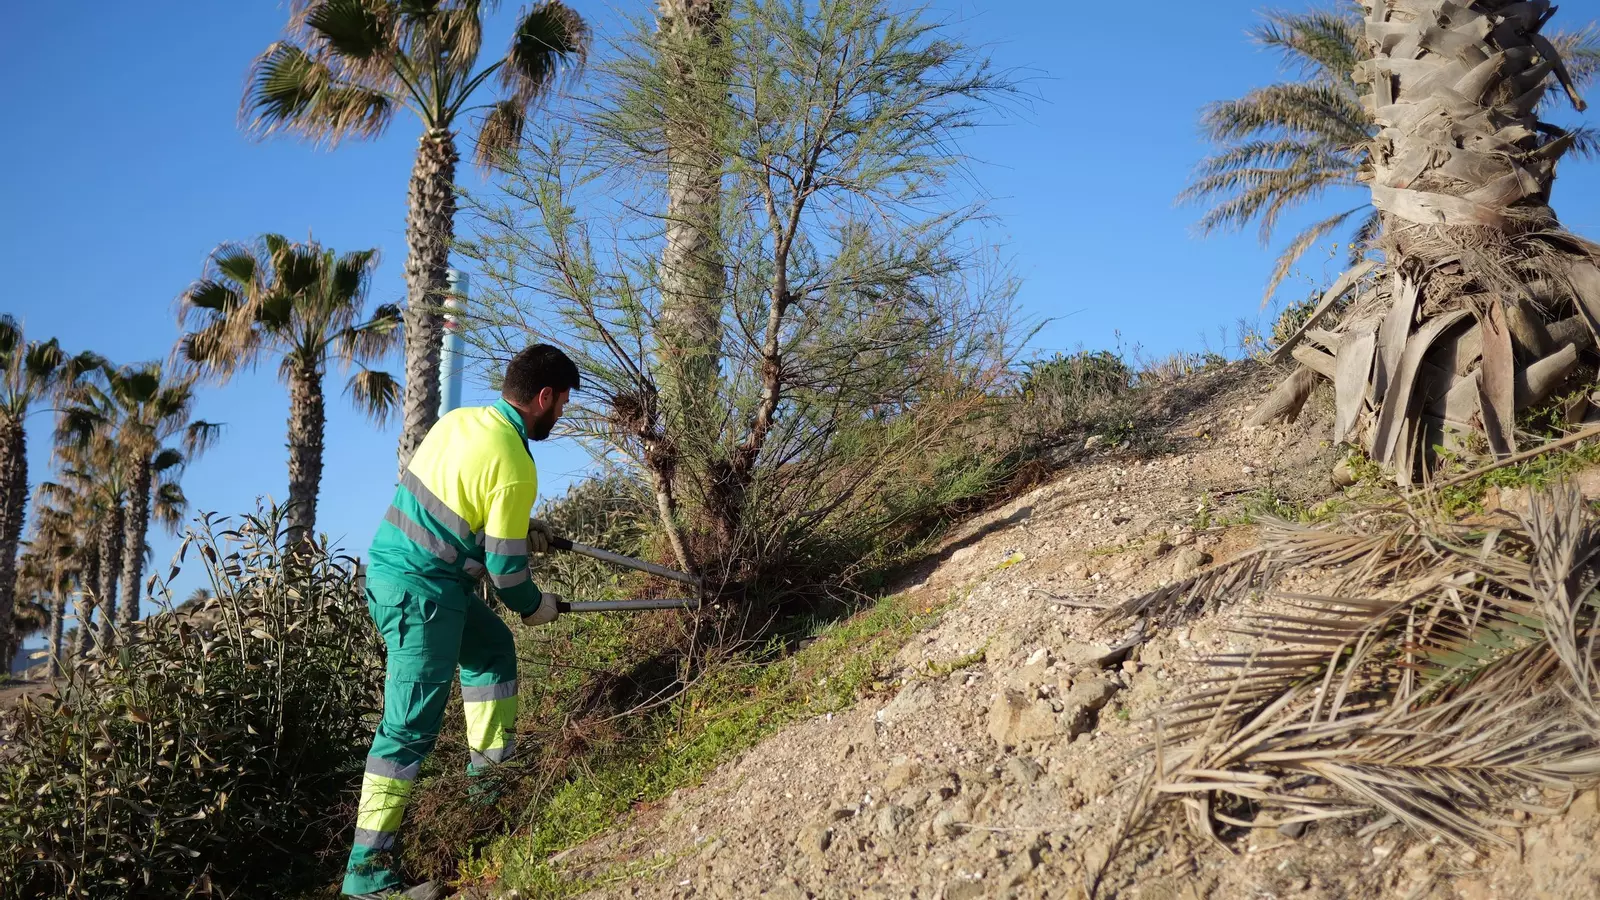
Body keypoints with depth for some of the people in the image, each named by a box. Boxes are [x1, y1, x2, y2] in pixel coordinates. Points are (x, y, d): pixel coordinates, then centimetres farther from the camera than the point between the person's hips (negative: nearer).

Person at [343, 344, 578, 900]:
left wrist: (522, 533, 23)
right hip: (420, 593, -9)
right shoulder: (514, 468, -20)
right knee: (412, 726, -6)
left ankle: (491, 764, 35)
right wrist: (535, 606, 5)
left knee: (493, 645, 26)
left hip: (393, 567, 9)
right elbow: (504, 567, -14)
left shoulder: (460, 419, 4)